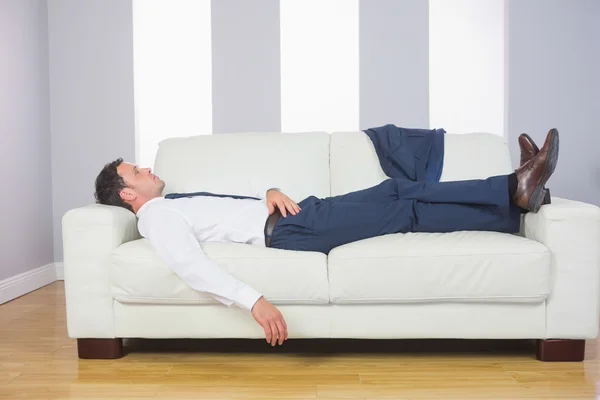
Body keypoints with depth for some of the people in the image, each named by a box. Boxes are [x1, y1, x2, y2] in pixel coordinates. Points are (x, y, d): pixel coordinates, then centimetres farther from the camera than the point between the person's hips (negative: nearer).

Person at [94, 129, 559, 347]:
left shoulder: (175, 203, 26)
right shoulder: (156, 216, -4)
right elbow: (190, 264, -23)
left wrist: (271, 194, 4)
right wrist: (253, 300, -35)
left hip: (292, 215, 9)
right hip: (290, 230, -9)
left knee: (400, 194, -1)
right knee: (405, 208, -10)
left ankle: (514, 193, 0)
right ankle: (514, 195, -3)